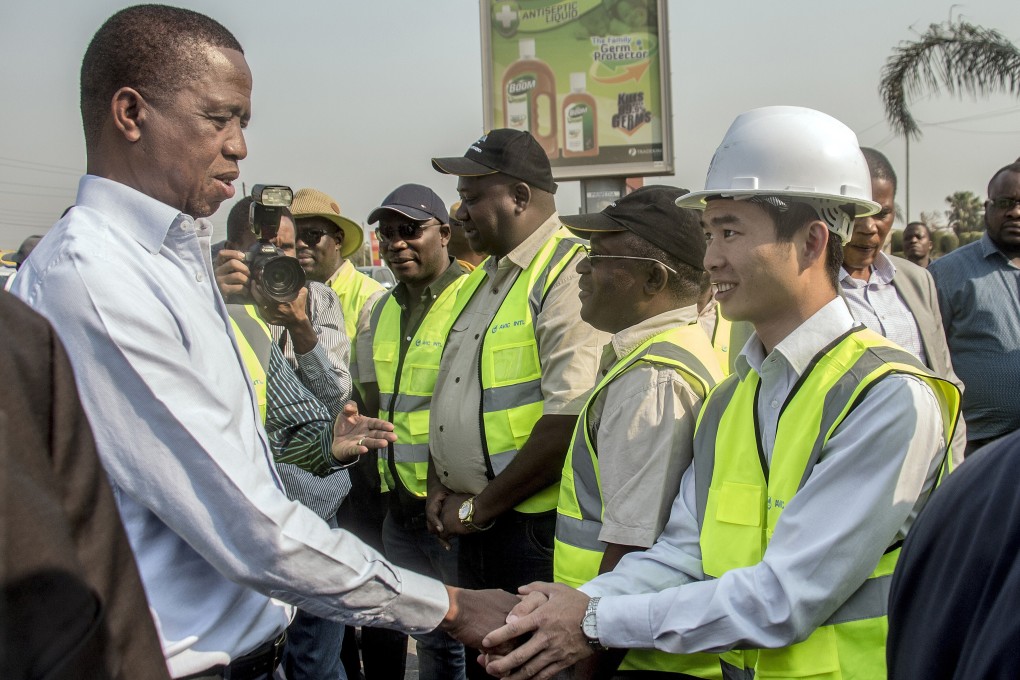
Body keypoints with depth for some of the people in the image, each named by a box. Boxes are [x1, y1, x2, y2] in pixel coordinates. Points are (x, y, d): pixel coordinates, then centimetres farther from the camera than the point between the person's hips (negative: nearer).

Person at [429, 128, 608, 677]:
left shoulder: (570, 275, -14)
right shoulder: (480, 279, 15)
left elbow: (569, 420, -23)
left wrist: (478, 507, -15)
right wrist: (439, 490, 7)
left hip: (534, 527, -8)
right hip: (472, 528, 8)